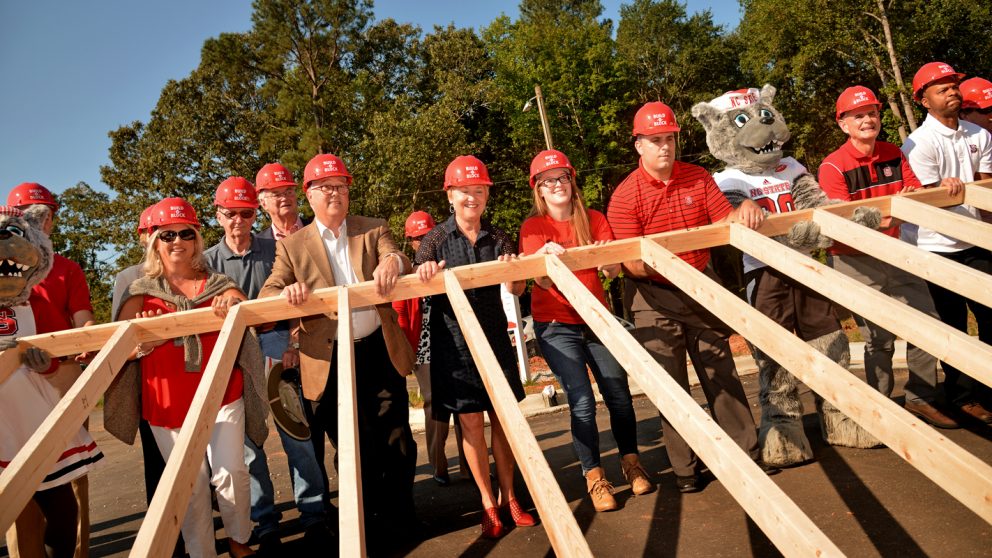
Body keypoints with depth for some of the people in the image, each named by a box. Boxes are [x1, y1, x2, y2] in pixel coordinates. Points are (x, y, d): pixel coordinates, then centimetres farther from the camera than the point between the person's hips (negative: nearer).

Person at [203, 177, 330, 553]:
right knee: (247, 443, 6)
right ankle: (265, 523, 18)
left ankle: (313, 515, 11)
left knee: (297, 434, -1)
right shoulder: (209, 260, 6)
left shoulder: (275, 250, 4)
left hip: (276, 352, -1)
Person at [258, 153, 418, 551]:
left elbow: (398, 261, -7)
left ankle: (400, 518, 27)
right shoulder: (292, 245, 4)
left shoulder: (373, 231, 6)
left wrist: (393, 262, -33)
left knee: (396, 440, 7)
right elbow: (267, 293, -2)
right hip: (331, 360, -1)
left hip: (380, 350, 1)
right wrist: (286, 293, -26)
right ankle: (367, 527, 27)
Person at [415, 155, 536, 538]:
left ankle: (508, 496, 21)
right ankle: (488, 503, 15)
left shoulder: (498, 239, 4)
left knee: (503, 419, 6)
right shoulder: (436, 240, -1)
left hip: (494, 338, 2)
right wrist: (425, 273, -26)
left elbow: (515, 290, -2)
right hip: (454, 342, -2)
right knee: (471, 422, 1)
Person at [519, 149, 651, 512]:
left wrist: (608, 261, -30)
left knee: (619, 394, 2)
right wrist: (549, 255, -33)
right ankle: (594, 477, 8)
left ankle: (631, 463, 25)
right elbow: (544, 282, -14)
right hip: (556, 326, -3)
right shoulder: (533, 227, -5)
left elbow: (613, 272, -8)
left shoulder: (594, 220, 2)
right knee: (582, 402, -9)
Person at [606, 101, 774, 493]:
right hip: (654, 296, -3)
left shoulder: (698, 178, 1)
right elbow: (633, 264, -17)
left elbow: (726, 223, -1)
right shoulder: (625, 196, -13)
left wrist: (745, 209, -21)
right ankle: (684, 469, 15)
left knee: (722, 374, 11)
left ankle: (747, 453, 23)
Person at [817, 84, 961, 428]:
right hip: (853, 260, -6)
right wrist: (880, 220, -36)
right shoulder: (833, 167, -12)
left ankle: (920, 400, 22)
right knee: (880, 338, -2)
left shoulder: (893, 155, 6)